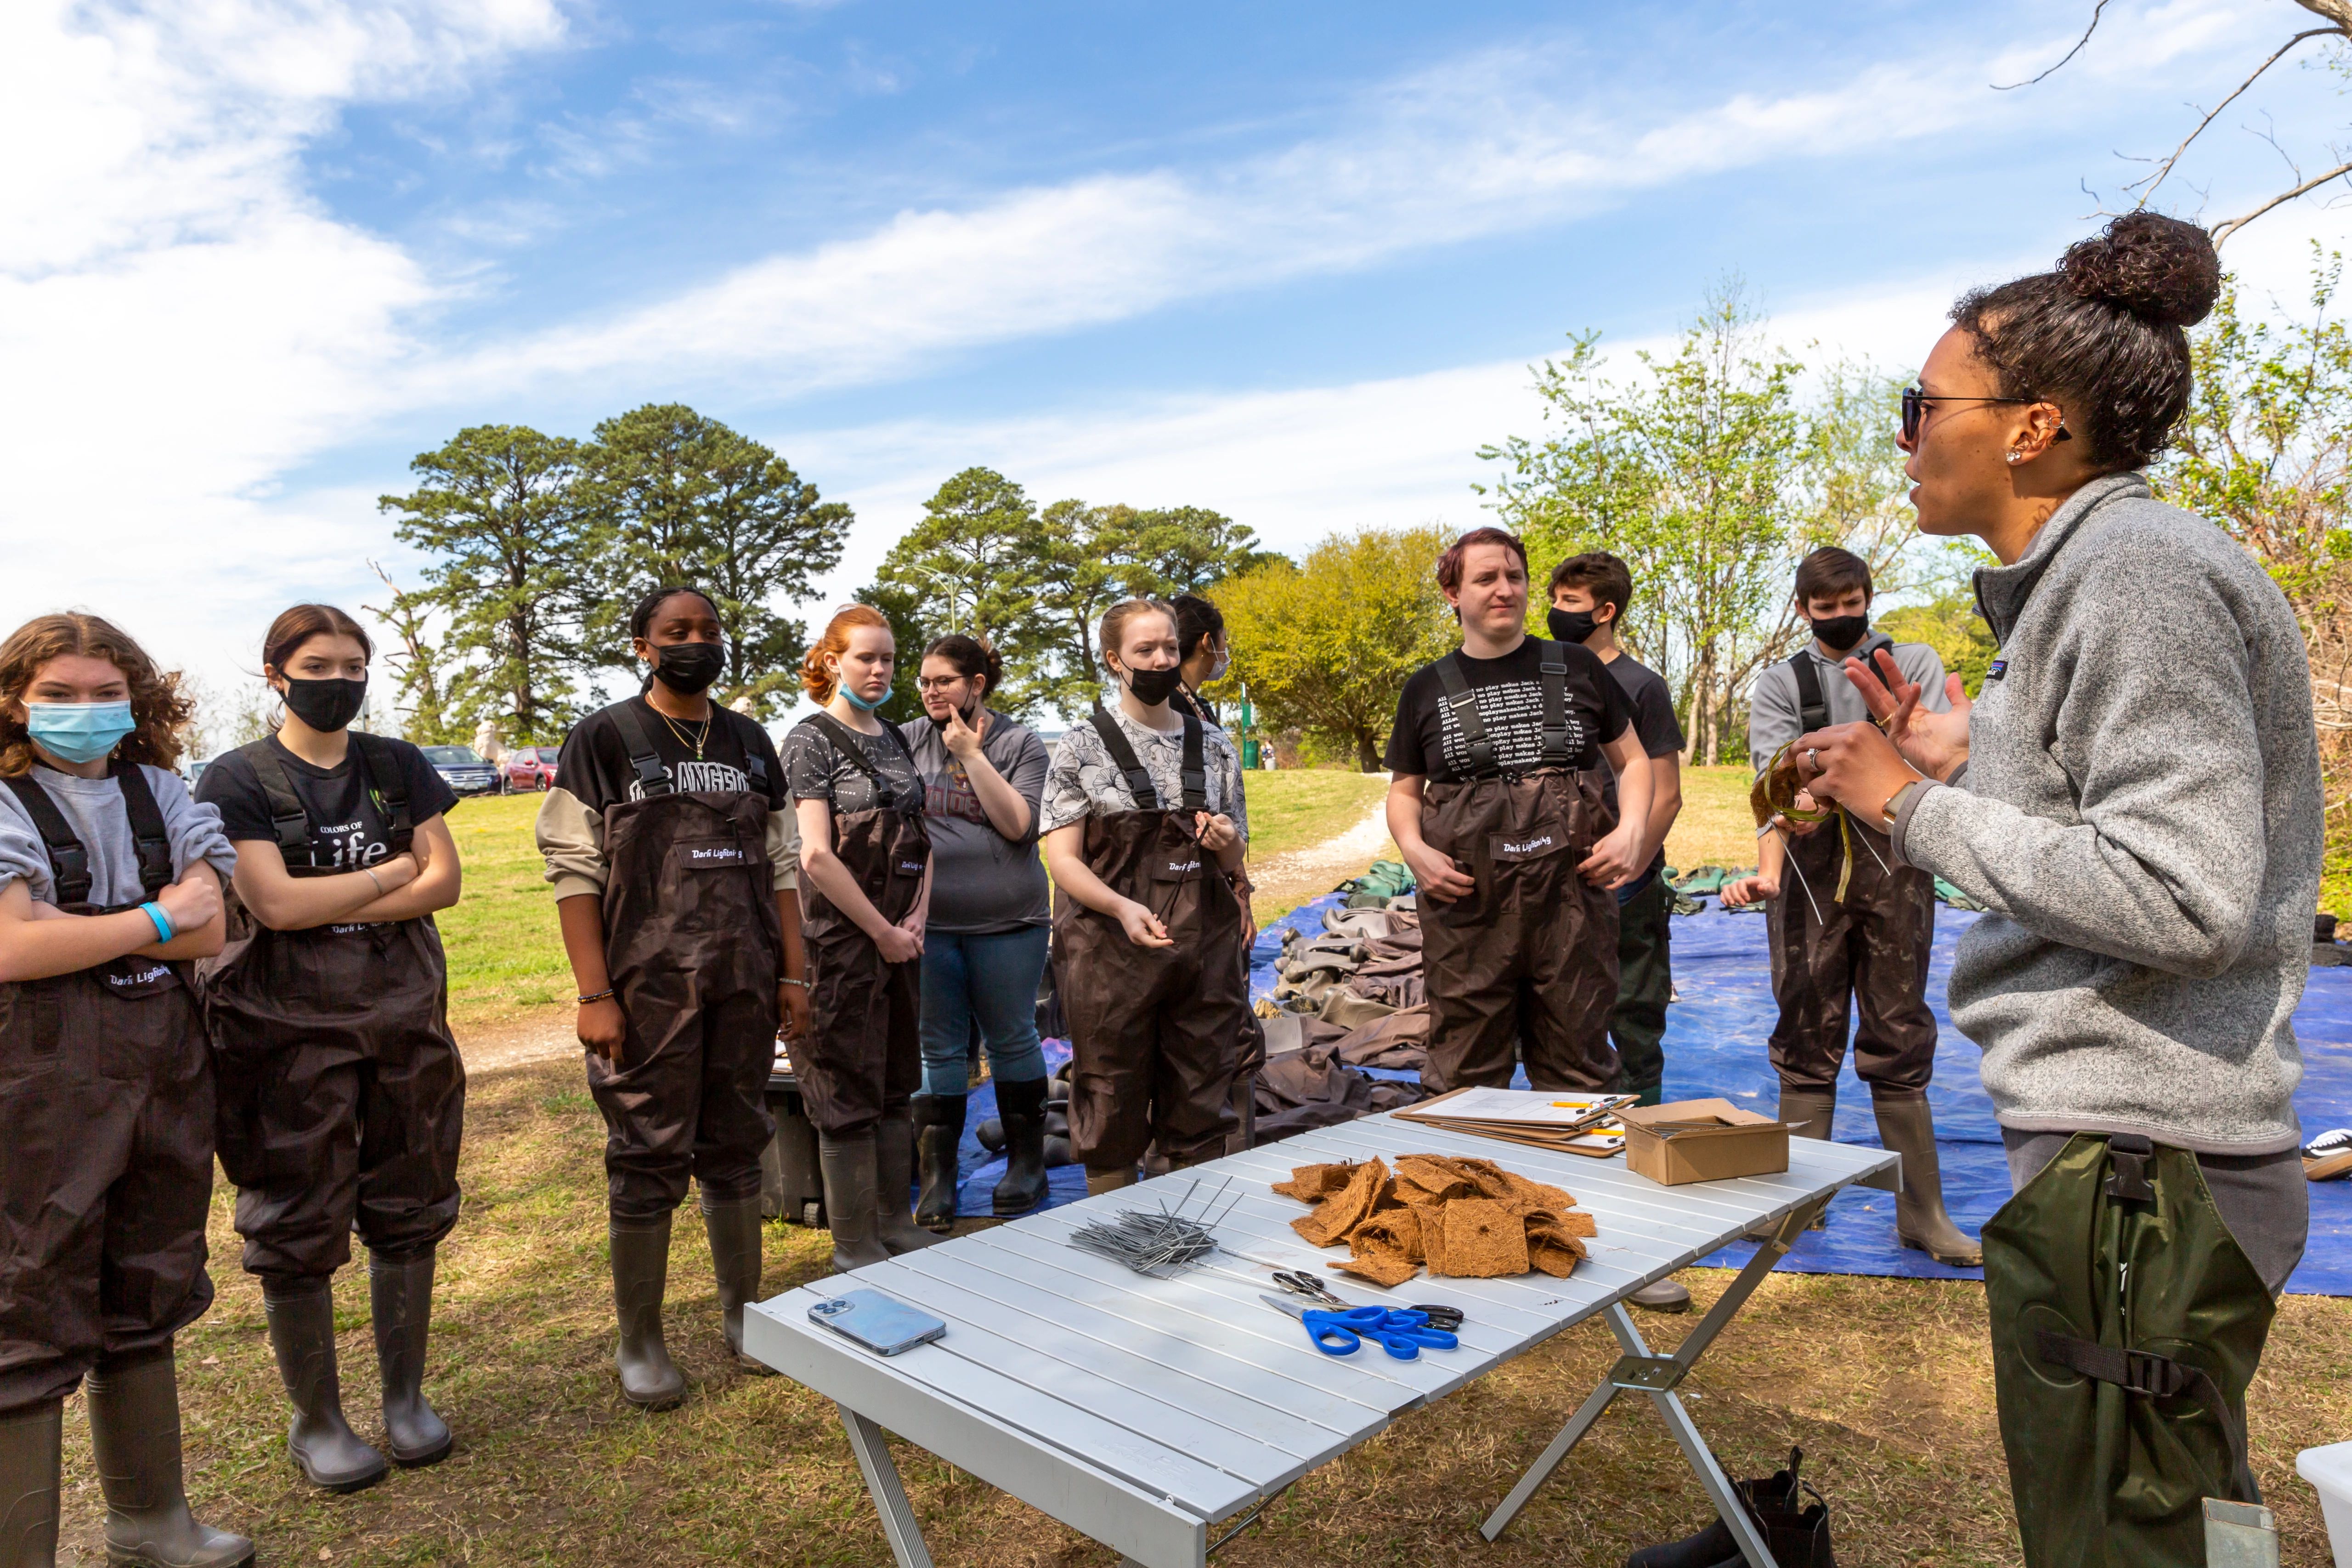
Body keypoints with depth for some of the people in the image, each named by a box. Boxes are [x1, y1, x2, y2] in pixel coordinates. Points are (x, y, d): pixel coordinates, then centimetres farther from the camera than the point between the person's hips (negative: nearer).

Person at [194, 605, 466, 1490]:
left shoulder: (398, 767, 8)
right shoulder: (237, 781, -2)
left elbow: (444, 882, -2)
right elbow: (275, 903, -14)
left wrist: (327, 910, -11)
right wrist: (393, 870, -6)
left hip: (403, 1018, 3)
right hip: (291, 1027, -3)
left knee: (408, 1211, 9)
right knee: (298, 1228, 5)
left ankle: (405, 1398, 26)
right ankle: (315, 1419, 23)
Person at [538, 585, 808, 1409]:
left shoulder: (750, 743, 12)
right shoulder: (602, 740, -1)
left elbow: (780, 865, 13)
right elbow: (575, 870, -6)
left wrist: (793, 975, 8)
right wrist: (594, 995, -12)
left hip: (745, 985, 4)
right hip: (649, 987, -4)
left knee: (736, 1149, 12)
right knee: (648, 1162, 2)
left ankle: (742, 1311, 27)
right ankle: (639, 1342, 18)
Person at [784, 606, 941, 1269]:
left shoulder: (895, 739, 13)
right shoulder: (812, 740, -8)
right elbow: (817, 855, -16)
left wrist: (916, 920, -1)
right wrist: (883, 931, -14)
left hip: (899, 937, 7)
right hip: (840, 937, -7)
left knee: (897, 1083, 15)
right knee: (849, 1090, 1)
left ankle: (895, 1223, 28)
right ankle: (854, 1245, 14)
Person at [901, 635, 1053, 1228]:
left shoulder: (1019, 744, 0)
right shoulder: (909, 740, 4)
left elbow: (1017, 823, -11)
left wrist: (971, 753, -13)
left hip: (1007, 921, -1)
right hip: (928, 921, 1)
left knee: (1012, 1039, 10)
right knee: (939, 1048, 6)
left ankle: (1027, 1163, 26)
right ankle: (936, 1178, 16)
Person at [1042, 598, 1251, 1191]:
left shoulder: (1213, 745, 11)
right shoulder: (1084, 746, 0)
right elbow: (1063, 860, -6)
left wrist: (1226, 843, -8)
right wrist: (1123, 907, -23)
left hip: (1204, 948, 3)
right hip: (1111, 950, -3)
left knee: (1201, 1109, 9)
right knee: (1112, 1107, 5)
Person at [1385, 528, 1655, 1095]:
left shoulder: (1577, 670, 10)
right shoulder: (1428, 689, 9)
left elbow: (1632, 760, 15)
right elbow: (1404, 790, 14)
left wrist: (1632, 830, -3)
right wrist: (1413, 848, -6)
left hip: (1572, 899, 1)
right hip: (1467, 905, 0)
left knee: (1578, 1069, 8)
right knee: (1464, 1078, 4)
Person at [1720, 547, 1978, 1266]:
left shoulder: (1915, 663, 12)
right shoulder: (1779, 684, 11)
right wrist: (1769, 869, -21)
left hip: (1895, 862, 0)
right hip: (1811, 865, 0)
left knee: (1900, 1037, 5)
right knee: (1807, 1035, 4)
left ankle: (1922, 1214, 12)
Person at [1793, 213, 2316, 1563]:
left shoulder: (2138, 570, -16)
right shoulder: (2087, 570, 14)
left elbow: (2186, 895, -24)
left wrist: (1918, 808, -16)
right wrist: (1970, 758, 11)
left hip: (2133, 1170, -11)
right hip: (2127, 1151, 11)